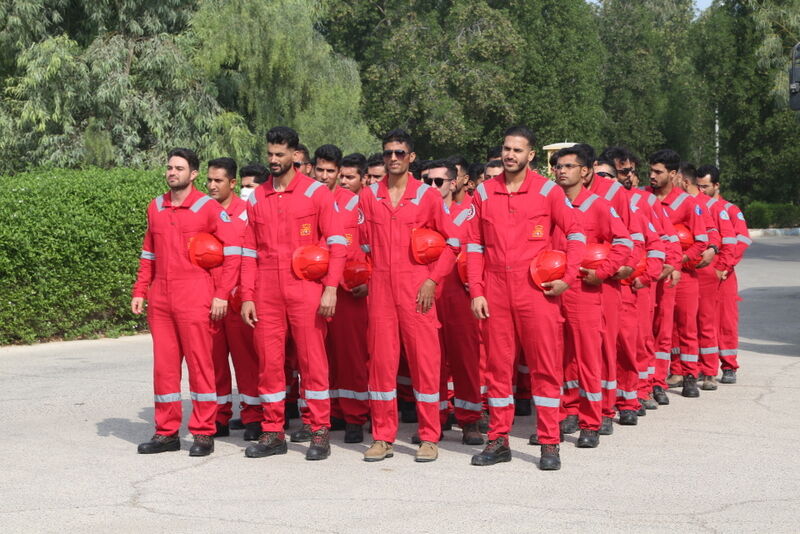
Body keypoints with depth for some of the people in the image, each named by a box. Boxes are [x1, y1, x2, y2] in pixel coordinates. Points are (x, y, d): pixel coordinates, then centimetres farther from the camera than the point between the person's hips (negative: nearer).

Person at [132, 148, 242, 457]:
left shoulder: (208, 208, -3)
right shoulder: (155, 208, 14)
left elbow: (233, 249, -5)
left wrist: (222, 294, -10)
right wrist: (140, 292, 12)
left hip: (194, 299, -5)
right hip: (160, 300, 5)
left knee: (200, 364, -2)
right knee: (163, 365, 8)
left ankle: (203, 434, 4)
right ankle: (166, 432, 16)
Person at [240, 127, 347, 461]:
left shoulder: (316, 193, 1)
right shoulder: (257, 199, 12)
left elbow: (336, 243, -3)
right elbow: (250, 251, 13)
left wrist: (330, 288, -11)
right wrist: (247, 296, 6)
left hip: (306, 290, -4)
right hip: (267, 293, 4)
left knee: (312, 360, -2)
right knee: (268, 362, 5)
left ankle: (320, 433, 4)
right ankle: (272, 433, 14)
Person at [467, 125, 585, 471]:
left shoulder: (548, 191, 0)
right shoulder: (484, 193, 8)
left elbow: (575, 233, 2)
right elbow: (474, 244, 9)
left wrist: (567, 278, -7)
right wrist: (476, 291, 2)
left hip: (537, 289, -3)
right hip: (495, 290, 3)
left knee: (545, 365, -1)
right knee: (497, 364, 7)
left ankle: (549, 444, 6)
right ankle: (498, 441, 15)